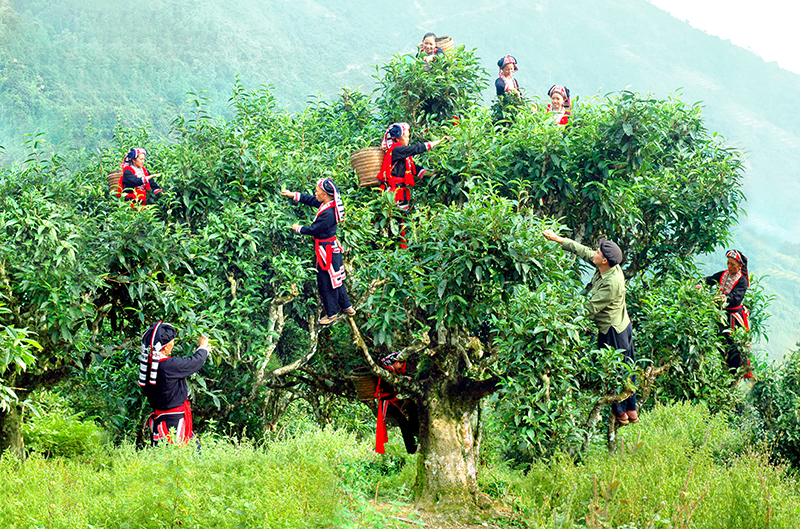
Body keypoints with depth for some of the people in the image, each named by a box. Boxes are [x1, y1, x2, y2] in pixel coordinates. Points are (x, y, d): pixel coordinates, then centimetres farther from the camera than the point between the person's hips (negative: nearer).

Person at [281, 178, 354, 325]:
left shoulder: (327, 213, -29)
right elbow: (310, 200, 15)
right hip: (332, 247, 10)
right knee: (335, 279, 21)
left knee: (326, 282, 3)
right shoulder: (327, 204, -1)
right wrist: (293, 195, 17)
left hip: (326, 249, -10)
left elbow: (313, 230, -20)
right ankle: (347, 306, 31)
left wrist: (298, 229, -3)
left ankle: (332, 314, 15)